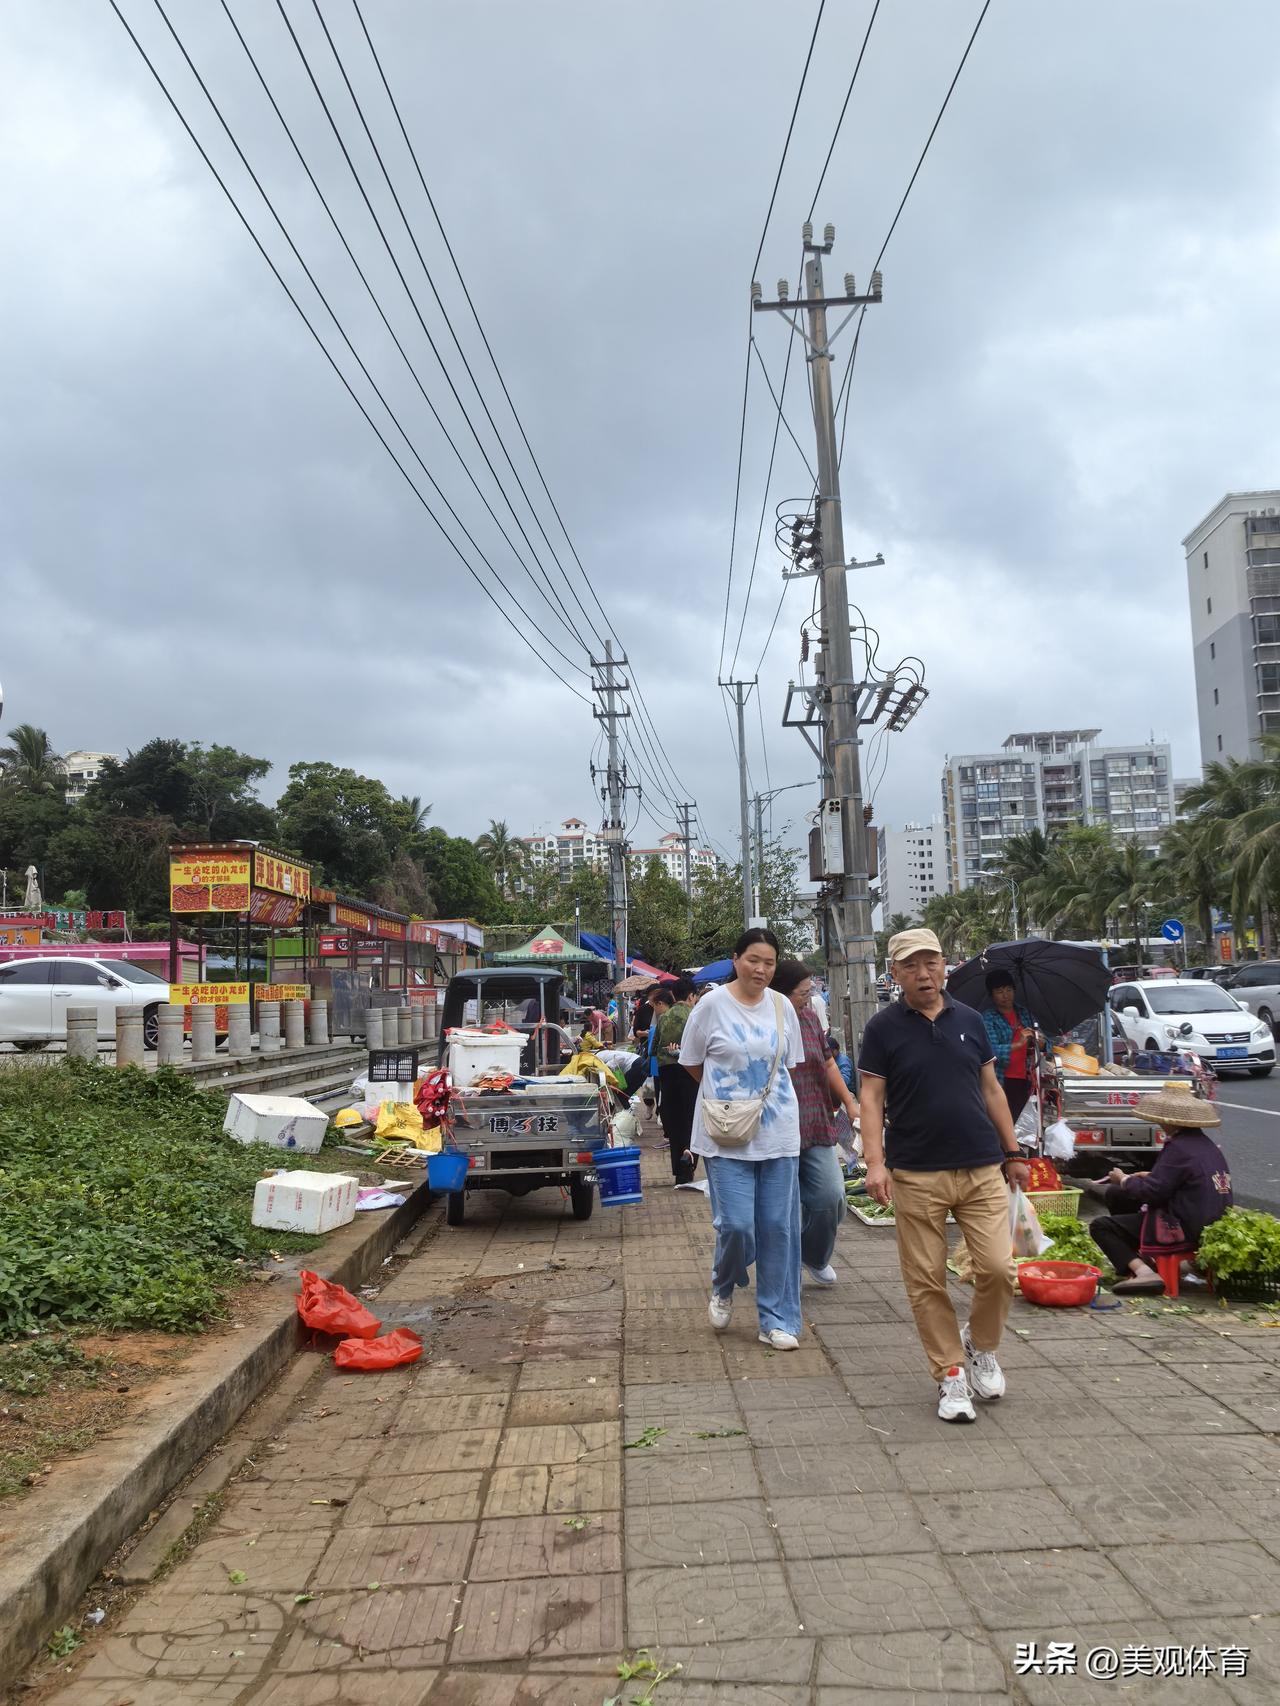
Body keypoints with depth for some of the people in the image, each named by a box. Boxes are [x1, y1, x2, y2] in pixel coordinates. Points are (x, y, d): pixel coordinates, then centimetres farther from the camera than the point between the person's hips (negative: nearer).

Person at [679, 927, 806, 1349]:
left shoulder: (783, 1007, 5)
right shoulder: (712, 1004, -6)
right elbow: (691, 1063, 4)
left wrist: (765, 1094, 7)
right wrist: (726, 1095, 8)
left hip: (778, 1133, 3)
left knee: (779, 1227, 4)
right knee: (736, 1224, -8)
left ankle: (777, 1320, 17)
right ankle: (723, 1289, 24)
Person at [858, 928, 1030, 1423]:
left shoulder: (969, 1020, 8)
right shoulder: (883, 1028, -2)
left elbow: (992, 1090, 15)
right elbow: (871, 1099, -4)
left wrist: (1012, 1153, 15)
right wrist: (875, 1161, -16)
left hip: (982, 1170, 2)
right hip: (916, 1177, -2)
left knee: (998, 1268, -3)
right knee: (926, 1282, 2)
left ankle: (981, 1345, 24)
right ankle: (950, 1375, 17)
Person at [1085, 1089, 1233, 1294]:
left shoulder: (1179, 1148, -19)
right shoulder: (1207, 1144, 9)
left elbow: (1152, 1191, -19)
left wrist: (1124, 1180, -2)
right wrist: (1148, 1177, 18)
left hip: (1184, 1231, -10)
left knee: (1100, 1226, -7)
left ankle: (1141, 1271, -19)